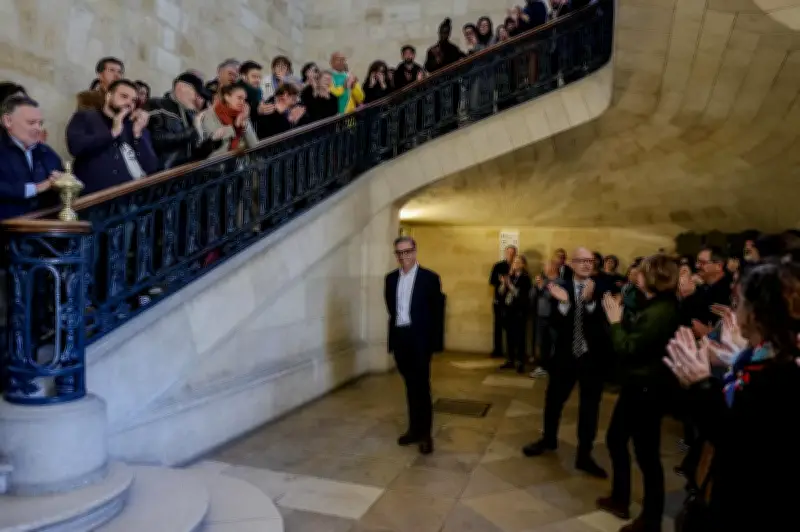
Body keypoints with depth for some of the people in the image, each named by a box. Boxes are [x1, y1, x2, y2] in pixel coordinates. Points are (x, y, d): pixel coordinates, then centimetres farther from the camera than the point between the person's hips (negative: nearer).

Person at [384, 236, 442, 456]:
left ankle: (425, 433, 6)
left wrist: (430, 338, -7)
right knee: (410, 386, 12)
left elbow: (436, 312, -4)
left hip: (419, 338, -4)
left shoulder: (430, 278, -5)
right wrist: (397, 326, 6)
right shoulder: (391, 278, 8)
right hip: (399, 337, 5)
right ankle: (414, 428, 22)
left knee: (421, 386, -2)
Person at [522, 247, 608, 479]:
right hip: (565, 355, 2)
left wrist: (589, 300, -36)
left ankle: (584, 455, 25)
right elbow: (555, 323, -12)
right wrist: (564, 302, -29)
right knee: (553, 399, 16)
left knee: (590, 406, 9)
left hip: (592, 356, -2)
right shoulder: (561, 287, -5)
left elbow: (604, 322, -22)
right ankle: (549, 439, 41)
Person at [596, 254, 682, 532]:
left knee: (647, 455, 3)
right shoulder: (657, 306, 8)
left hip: (646, 389, -11)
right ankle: (620, 500, 37)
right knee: (616, 440, 21)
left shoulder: (661, 312, -24)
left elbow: (627, 348, -22)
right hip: (638, 385, 11)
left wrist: (615, 321, -12)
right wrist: (620, 319, 4)